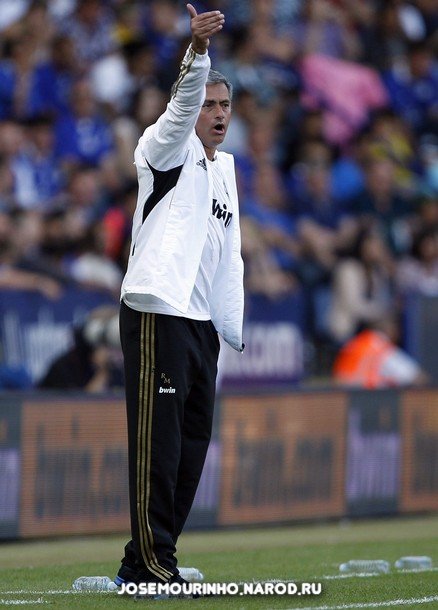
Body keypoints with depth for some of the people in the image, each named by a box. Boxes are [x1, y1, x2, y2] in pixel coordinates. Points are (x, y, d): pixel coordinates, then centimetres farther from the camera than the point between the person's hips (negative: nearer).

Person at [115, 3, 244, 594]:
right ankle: (152, 565, -11)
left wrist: (239, 329, 21)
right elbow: (180, 109, -24)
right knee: (158, 445, -11)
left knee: (192, 444, 8)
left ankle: (142, 565, 14)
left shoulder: (225, 168, 21)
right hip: (157, 314, -8)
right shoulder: (169, 151, -1)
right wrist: (197, 52, -40)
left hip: (202, 322, 8)